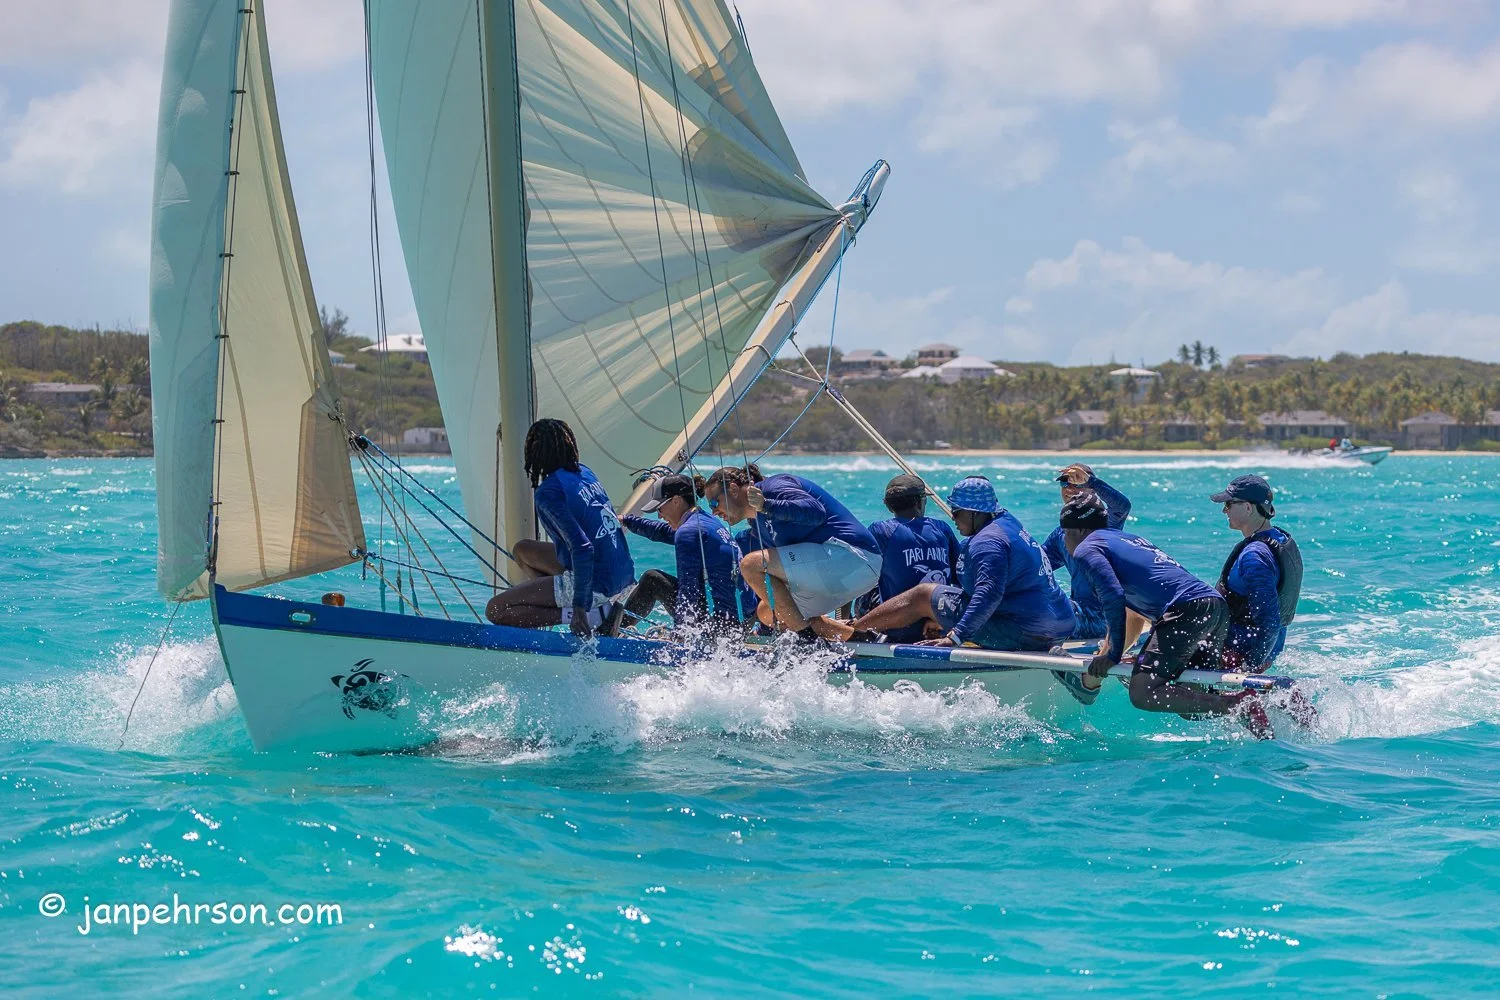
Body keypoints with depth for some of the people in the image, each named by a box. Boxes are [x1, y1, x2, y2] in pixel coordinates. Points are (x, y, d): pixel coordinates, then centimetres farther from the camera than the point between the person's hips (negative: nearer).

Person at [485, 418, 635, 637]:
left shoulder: (548, 493, -17)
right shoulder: (584, 472, 8)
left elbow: (582, 548, -26)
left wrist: (580, 608, -25)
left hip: (596, 584, -9)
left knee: (495, 610, -3)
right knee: (522, 550, 25)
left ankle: (594, 615, -11)